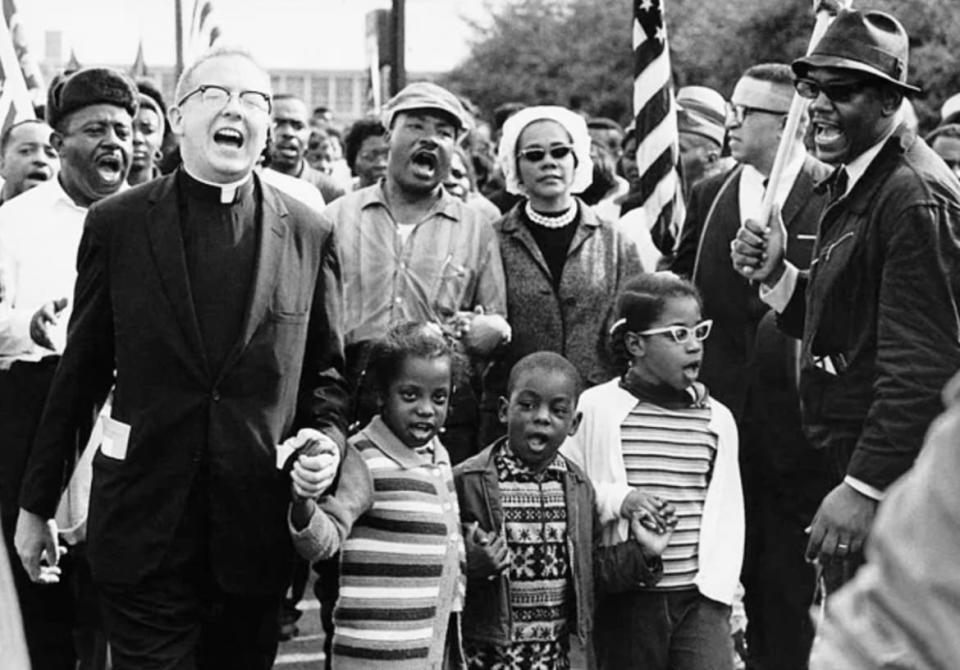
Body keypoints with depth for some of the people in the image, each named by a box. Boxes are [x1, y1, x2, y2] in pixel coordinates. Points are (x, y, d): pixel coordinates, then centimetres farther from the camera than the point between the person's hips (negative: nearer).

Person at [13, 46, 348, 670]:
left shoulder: (311, 236, 5)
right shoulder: (116, 224, 2)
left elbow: (326, 370, 13)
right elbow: (79, 373, 5)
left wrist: (327, 437, -8)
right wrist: (37, 503, 7)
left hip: (257, 529, 2)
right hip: (143, 523, -1)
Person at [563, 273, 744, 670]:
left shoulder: (717, 419, 8)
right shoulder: (596, 409, -2)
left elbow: (727, 515, 11)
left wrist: (720, 587, 3)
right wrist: (617, 499, -17)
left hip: (699, 596, 1)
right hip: (625, 598, -1)